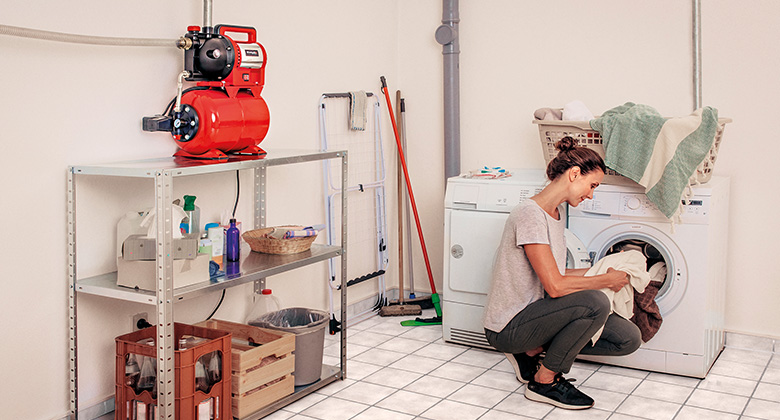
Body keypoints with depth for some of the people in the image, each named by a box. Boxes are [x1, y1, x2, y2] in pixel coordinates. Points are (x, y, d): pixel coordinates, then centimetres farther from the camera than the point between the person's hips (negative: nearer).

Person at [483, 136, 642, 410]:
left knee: (629, 338, -2)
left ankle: (532, 351, 9)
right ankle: (543, 381, -10)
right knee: (595, 303, -30)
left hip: (535, 313, 9)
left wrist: (600, 269, 9)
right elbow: (555, 286, -25)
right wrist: (607, 280, -12)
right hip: (507, 328, -9)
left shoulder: (558, 212, 10)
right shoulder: (530, 215, -21)